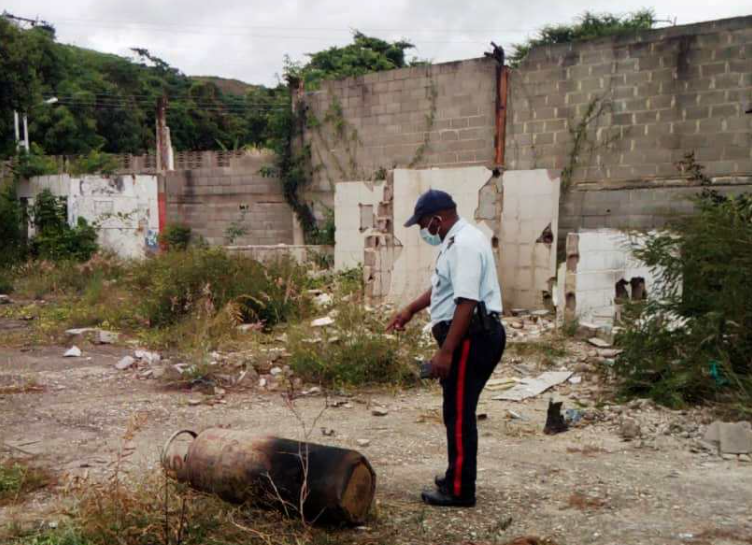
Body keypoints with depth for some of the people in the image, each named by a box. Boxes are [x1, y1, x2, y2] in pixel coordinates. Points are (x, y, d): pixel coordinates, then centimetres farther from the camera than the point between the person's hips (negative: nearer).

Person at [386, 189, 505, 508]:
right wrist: (411, 310, 30)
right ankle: (457, 478, 32)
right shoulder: (456, 241, 15)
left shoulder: (465, 245, -19)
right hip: (468, 338, 11)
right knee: (458, 412, 19)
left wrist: (445, 351, -27)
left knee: (459, 414, -3)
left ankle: (460, 491, 7)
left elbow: (466, 303, -27)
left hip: (470, 338, -11)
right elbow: (444, 287, 29)